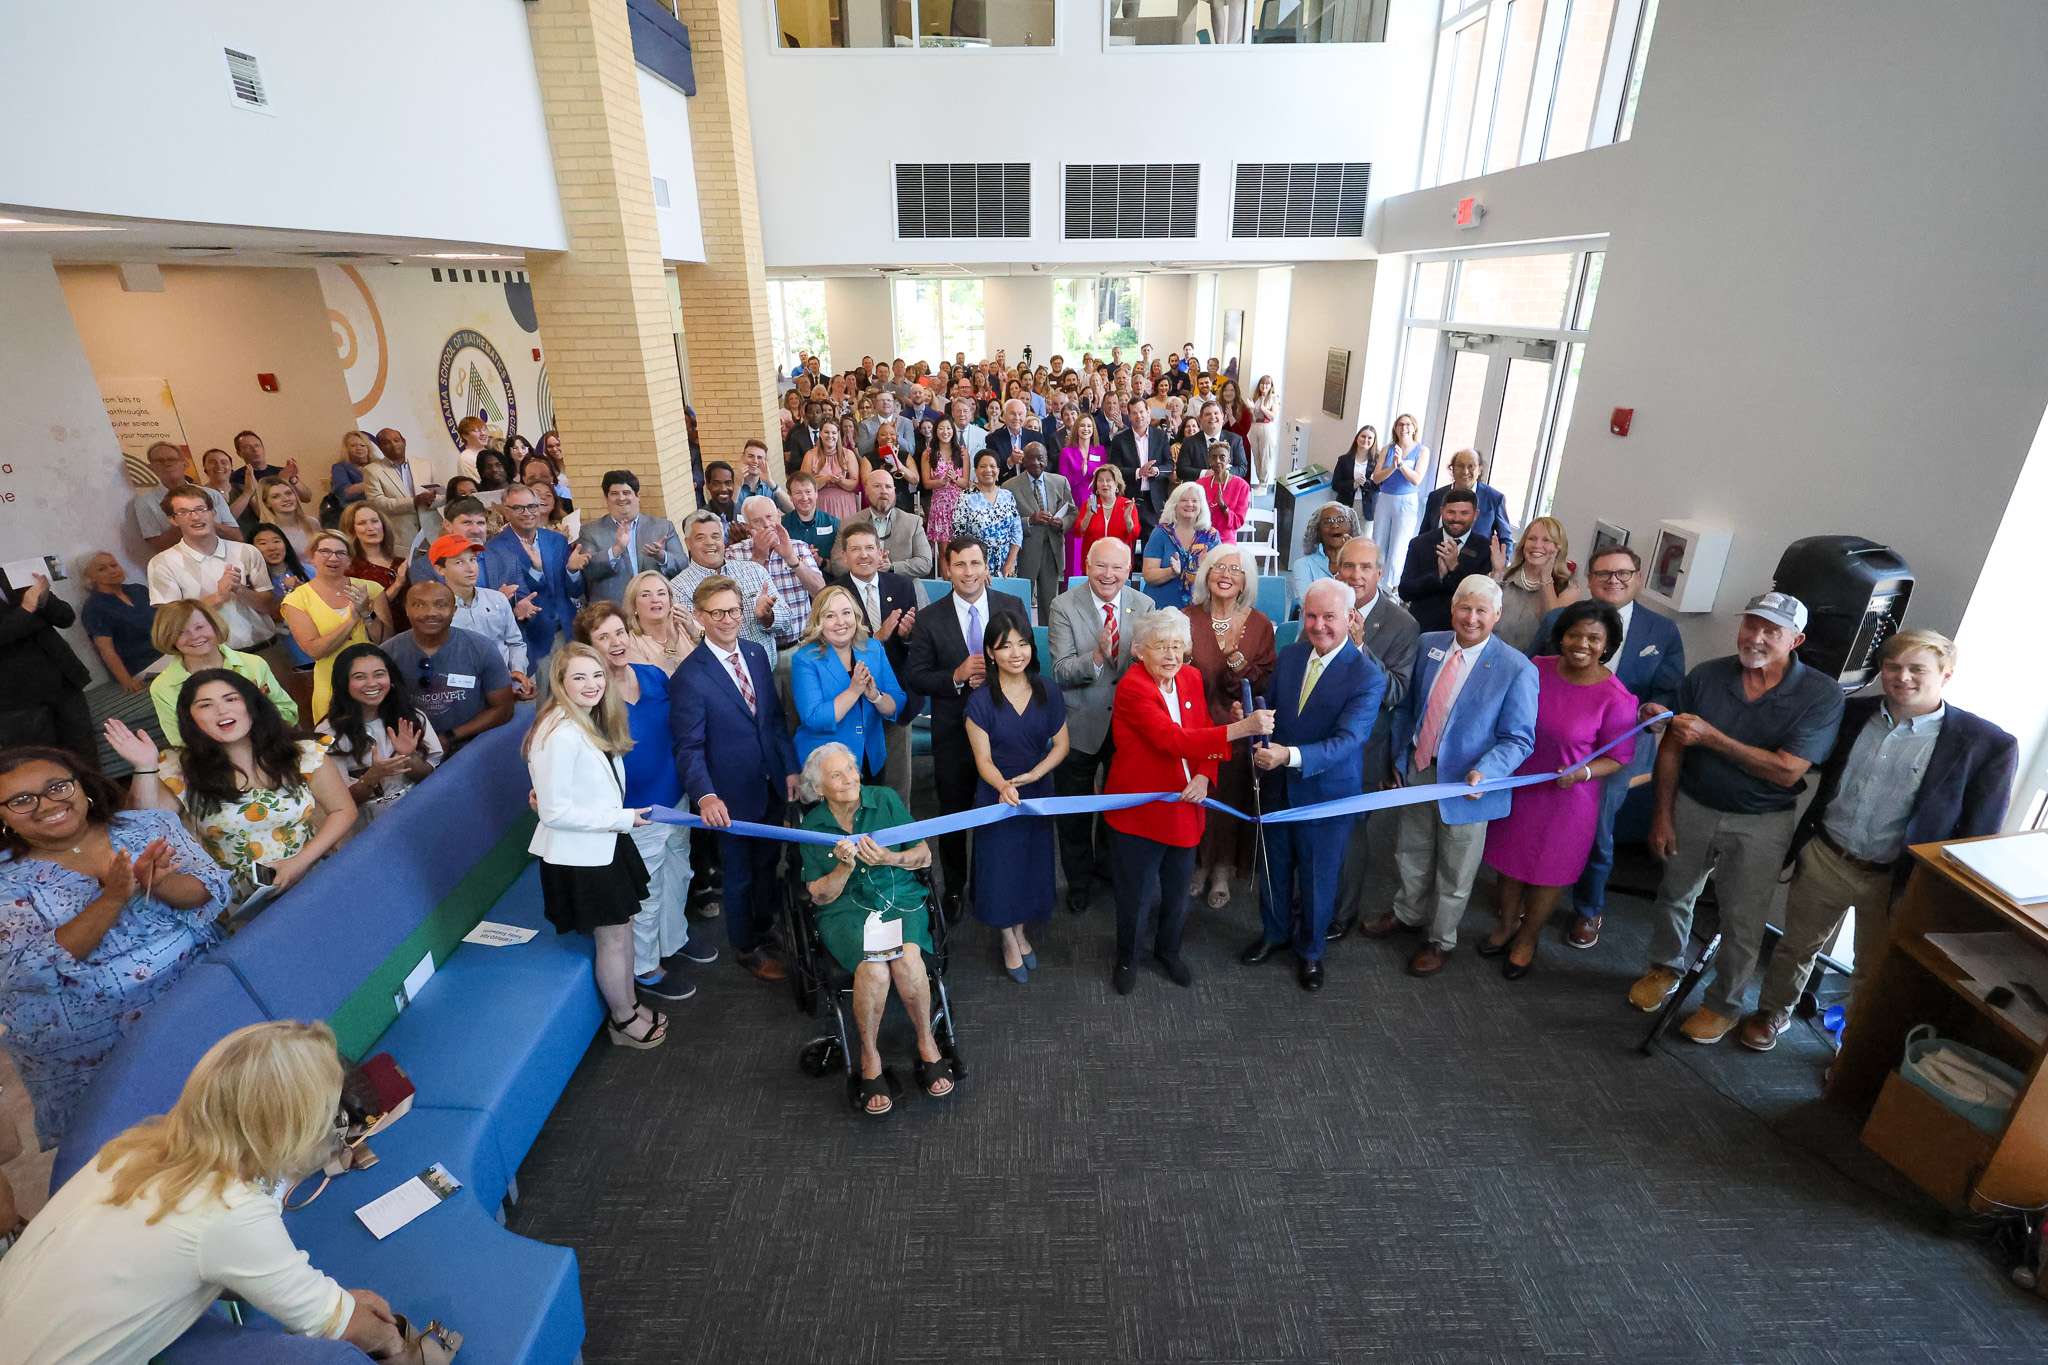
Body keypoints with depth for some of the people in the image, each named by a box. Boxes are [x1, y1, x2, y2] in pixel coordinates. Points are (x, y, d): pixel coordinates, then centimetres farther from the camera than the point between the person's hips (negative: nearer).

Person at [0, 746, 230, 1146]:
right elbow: (40, 966, -12)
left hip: (195, 979, 2)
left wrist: (157, 884, -25)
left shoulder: (145, 827, 3)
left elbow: (210, 890, -4)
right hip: (85, 1021, -2)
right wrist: (114, 897, -26)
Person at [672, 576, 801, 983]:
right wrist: (705, 795, -34)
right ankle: (747, 948, 39)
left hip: (771, 785, 5)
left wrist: (790, 767, 1)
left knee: (768, 862, 24)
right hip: (732, 797, -5)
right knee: (739, 875, 15)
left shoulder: (757, 654, 0)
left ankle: (765, 927, 49)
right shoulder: (689, 676, -19)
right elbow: (689, 747, -19)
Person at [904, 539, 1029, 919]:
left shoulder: (1012, 607, -3)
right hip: (953, 733, -1)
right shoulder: (929, 619, -6)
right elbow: (914, 678, -7)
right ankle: (954, 888, 35)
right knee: (953, 813, 14)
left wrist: (994, 675, -19)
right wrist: (957, 676, -23)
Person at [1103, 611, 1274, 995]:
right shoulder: (1132, 688, -22)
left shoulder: (1191, 678, 1)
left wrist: (1203, 777, -14)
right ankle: (1126, 959, 38)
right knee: (1135, 893, 11)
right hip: (1140, 810, -6)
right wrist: (1241, 727, -40)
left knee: (1178, 892, 21)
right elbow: (1174, 739, -33)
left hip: (1185, 808, 6)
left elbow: (1203, 738, 7)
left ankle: (1168, 950, 47)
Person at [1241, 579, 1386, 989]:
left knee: (1318, 878, 15)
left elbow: (1347, 740, -29)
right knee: (1275, 867, 22)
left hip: (1327, 794, -4)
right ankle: (1274, 932, 48)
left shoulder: (1368, 676, -20)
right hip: (1278, 786, 4)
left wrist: (1291, 755, -42)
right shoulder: (1289, 655, -2)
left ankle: (1310, 949, 41)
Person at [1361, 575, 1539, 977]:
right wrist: (1400, 758, 6)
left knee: (1454, 873, 15)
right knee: (1411, 855, 24)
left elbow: (1519, 738, -14)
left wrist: (1485, 773, -30)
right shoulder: (1428, 644, -3)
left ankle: (1439, 940, 38)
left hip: (1466, 782, -4)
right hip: (1418, 771, 4)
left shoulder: (1517, 669, -16)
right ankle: (1408, 915, 50)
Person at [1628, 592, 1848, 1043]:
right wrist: (1663, 815, -2)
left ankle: (1723, 1005, 29)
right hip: (1693, 807, 2)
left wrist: (1711, 737, -25)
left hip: (1761, 823, -2)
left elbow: (1786, 771, -20)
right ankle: (1666, 969, 41)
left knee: (1743, 920, 7)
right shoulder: (1706, 676, -8)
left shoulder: (1820, 695, -14)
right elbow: (1672, 748, -2)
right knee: (1673, 894, 16)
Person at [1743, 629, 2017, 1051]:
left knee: (1874, 973, 16)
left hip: (1894, 880, -2)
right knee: (1797, 945, 18)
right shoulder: (1853, 713, -3)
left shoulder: (1988, 745, -12)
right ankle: (1772, 1014, 40)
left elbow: (1979, 834, -7)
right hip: (1824, 857, 2)